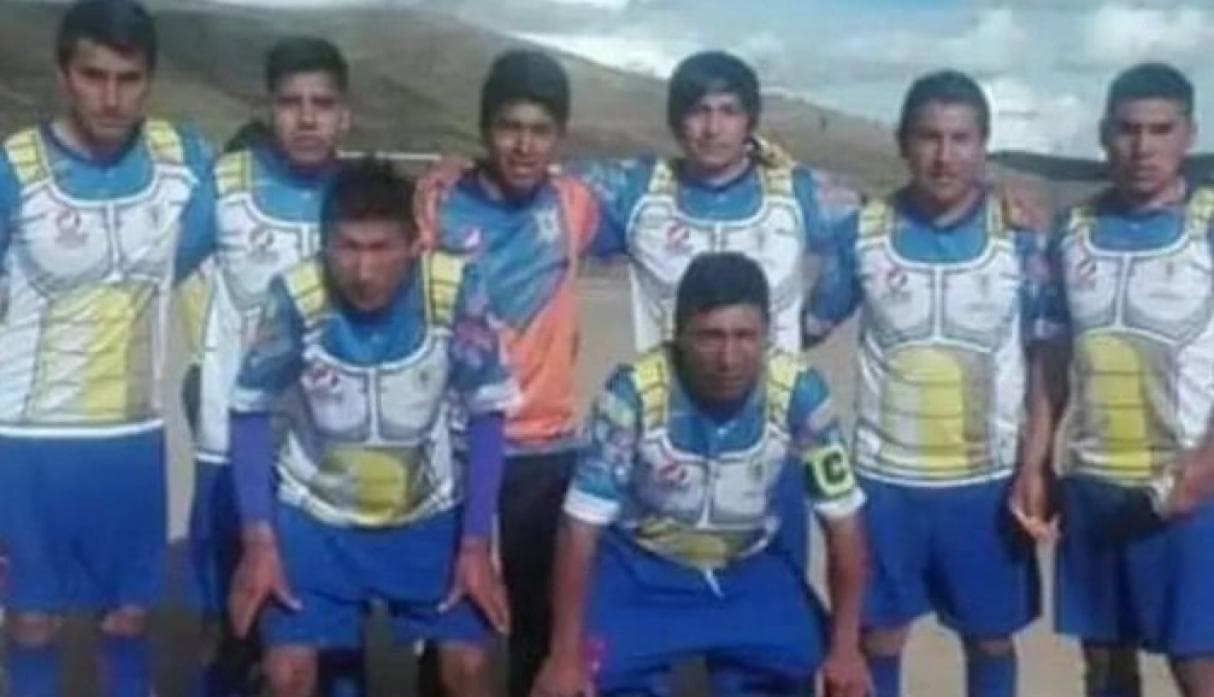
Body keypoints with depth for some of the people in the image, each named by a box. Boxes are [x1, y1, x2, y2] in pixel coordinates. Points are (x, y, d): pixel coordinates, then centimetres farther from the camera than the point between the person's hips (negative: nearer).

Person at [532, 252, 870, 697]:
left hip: (750, 570, 2)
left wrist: (846, 647, -11)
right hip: (640, 568, -2)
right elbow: (581, 526, -22)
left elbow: (843, 521, -12)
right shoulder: (634, 391, -29)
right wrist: (565, 655, -20)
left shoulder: (798, 391, -24)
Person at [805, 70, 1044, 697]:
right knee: (878, 637, 11)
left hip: (988, 480, 0)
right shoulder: (861, 232, -3)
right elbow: (807, 328, 7)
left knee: (991, 638, 13)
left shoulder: (1019, 236, -4)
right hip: (886, 477, 0)